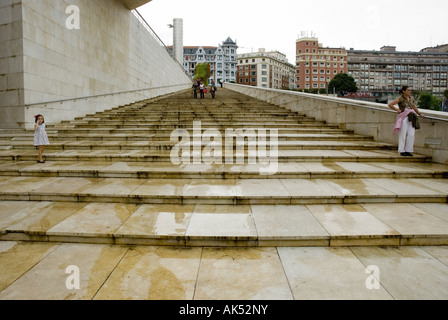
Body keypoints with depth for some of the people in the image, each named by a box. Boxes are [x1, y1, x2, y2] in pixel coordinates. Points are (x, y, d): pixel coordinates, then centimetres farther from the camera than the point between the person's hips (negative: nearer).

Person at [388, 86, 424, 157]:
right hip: (404, 117, -5)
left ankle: (408, 151, 6)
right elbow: (390, 105, -5)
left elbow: (414, 107, 25)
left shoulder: (411, 98, 15)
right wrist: (397, 110, -4)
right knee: (403, 134, -3)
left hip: (411, 118, 5)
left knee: (411, 135, -2)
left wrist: (420, 114, 16)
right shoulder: (401, 99, -1)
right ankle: (402, 151, 4)